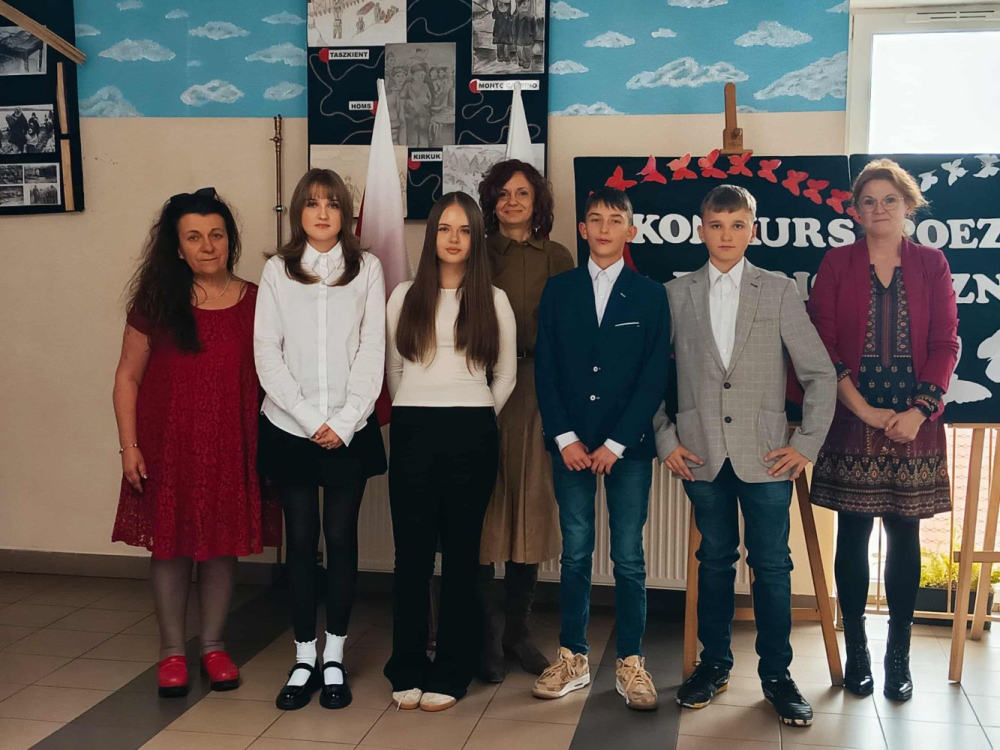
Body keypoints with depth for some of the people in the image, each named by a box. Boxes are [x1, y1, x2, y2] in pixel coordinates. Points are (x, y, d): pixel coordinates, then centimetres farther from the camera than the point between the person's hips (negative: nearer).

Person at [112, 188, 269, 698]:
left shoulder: (254, 302, 1)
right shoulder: (156, 302, -1)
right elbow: (128, 376, 2)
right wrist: (129, 445, -5)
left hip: (229, 446, 1)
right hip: (167, 444, 0)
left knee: (222, 545, 8)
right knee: (170, 544, 6)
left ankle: (213, 645, 25)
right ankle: (171, 650, 21)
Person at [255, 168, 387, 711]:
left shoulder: (367, 269, 3)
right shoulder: (277, 270, 4)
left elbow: (372, 351, -1)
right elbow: (267, 354, -1)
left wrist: (344, 422, -9)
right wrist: (311, 421, -9)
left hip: (350, 431, 0)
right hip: (290, 428, 0)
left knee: (341, 539, 4)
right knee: (300, 540, 5)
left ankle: (334, 658, 15)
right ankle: (303, 659, 15)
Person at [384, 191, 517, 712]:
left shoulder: (493, 300, 6)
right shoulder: (405, 296, 9)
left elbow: (506, 375, 11)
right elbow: (393, 370, 14)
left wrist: (477, 419, 9)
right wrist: (413, 415, 13)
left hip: (471, 435, -1)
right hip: (412, 433, 1)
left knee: (461, 555, 5)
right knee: (411, 553, 3)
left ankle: (450, 674, 15)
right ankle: (407, 671, 15)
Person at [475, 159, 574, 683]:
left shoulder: (556, 259, 11)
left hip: (538, 388, 2)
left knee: (531, 504, 6)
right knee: (483, 506, -3)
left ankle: (517, 629, 18)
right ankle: (486, 633, 8)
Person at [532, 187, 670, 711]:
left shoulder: (649, 295, 4)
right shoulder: (558, 290, 8)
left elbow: (654, 375, -2)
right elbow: (544, 369, 5)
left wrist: (616, 443, -8)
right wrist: (564, 438, -5)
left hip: (628, 446, -1)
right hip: (570, 445, 1)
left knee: (628, 558, 2)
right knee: (575, 553, 6)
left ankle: (629, 663, 13)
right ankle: (573, 659, 16)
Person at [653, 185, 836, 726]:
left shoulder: (779, 291, 2)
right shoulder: (676, 294, 5)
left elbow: (819, 373, 2)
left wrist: (806, 443, -2)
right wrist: (666, 439, 1)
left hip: (766, 456, -1)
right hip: (702, 454, 1)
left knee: (772, 565, 4)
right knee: (715, 560, 12)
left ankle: (776, 674, 17)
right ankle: (714, 664, 25)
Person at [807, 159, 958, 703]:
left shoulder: (931, 265, 7)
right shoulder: (837, 264, 4)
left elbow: (946, 344, 2)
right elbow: (823, 343, -2)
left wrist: (920, 410, -11)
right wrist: (863, 409, -10)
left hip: (914, 423, 1)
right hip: (853, 420, -1)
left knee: (905, 539, 6)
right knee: (852, 539, 3)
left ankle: (898, 657, 17)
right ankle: (855, 653, 15)